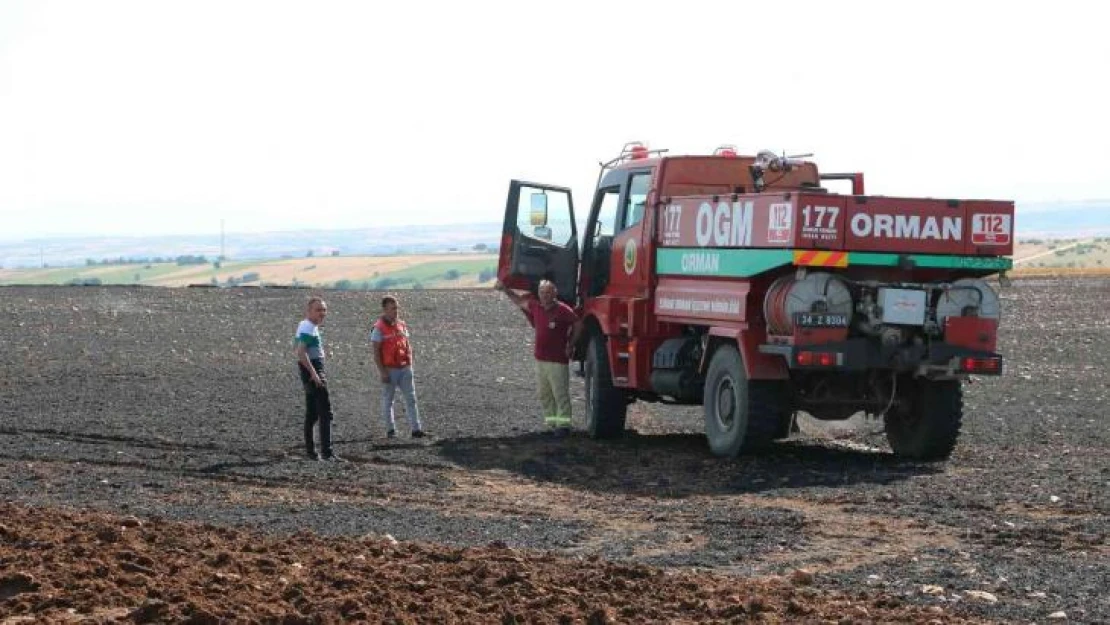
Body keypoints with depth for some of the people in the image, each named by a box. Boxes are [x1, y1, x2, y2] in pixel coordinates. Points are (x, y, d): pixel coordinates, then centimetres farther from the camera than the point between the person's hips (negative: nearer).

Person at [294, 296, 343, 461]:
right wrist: (314, 373, -27)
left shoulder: (304, 326, 16)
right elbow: (301, 352, -26)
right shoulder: (309, 328, -16)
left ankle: (310, 451, 18)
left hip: (308, 371, 11)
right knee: (325, 413, -11)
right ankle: (326, 452, -15)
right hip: (313, 370, -11)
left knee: (312, 414, 14)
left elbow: (296, 350, 25)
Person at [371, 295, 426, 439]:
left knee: (411, 399, 1)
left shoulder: (402, 325, 10)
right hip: (389, 370, -5)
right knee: (388, 401, 6)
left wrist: (410, 365, 8)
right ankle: (390, 430, 14)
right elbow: (376, 352, -11)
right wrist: (382, 372, -16)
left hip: (404, 368, 5)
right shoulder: (379, 328, -9)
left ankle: (416, 429, 0)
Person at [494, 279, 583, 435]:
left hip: (558, 360, -7)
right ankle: (551, 421, 19)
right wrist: (504, 289, 20)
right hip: (540, 358, 7)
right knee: (544, 394, 11)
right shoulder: (536, 307, 7)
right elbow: (520, 301, 23)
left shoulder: (563, 310, -11)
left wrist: (570, 345, -4)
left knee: (560, 393, -6)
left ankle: (563, 424, -4)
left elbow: (578, 325, -4)